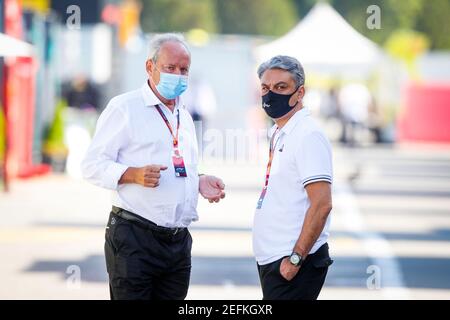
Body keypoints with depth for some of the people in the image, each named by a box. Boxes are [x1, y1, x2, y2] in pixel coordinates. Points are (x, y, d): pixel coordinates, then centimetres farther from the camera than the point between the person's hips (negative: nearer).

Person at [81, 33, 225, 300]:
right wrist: (134, 175, -25)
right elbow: (93, 166, -9)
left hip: (179, 241, 7)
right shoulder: (124, 108, -4)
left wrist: (200, 182, 7)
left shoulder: (184, 117, 20)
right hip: (134, 237, -7)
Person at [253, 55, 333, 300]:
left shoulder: (308, 136, -14)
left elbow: (321, 205, -20)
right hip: (270, 260, 9)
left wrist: (295, 259, -20)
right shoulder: (277, 133, 15)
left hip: (293, 263, -9)